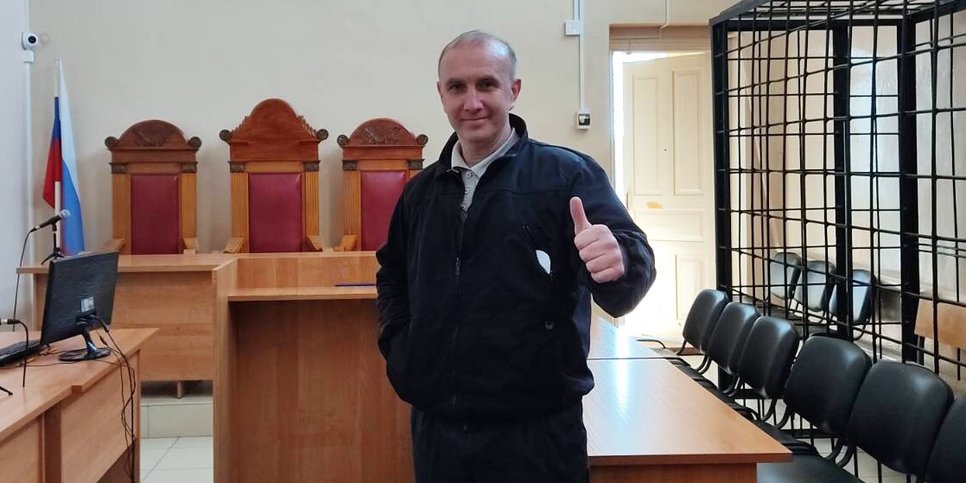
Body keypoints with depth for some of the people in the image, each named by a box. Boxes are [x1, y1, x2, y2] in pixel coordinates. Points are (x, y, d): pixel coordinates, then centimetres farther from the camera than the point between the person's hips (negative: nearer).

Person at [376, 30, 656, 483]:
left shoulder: (567, 175, -7)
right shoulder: (421, 190, 9)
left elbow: (626, 277, -18)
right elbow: (392, 274, 25)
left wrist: (618, 264, -40)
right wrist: (398, 342, 10)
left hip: (536, 432, -4)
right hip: (435, 428, 5)